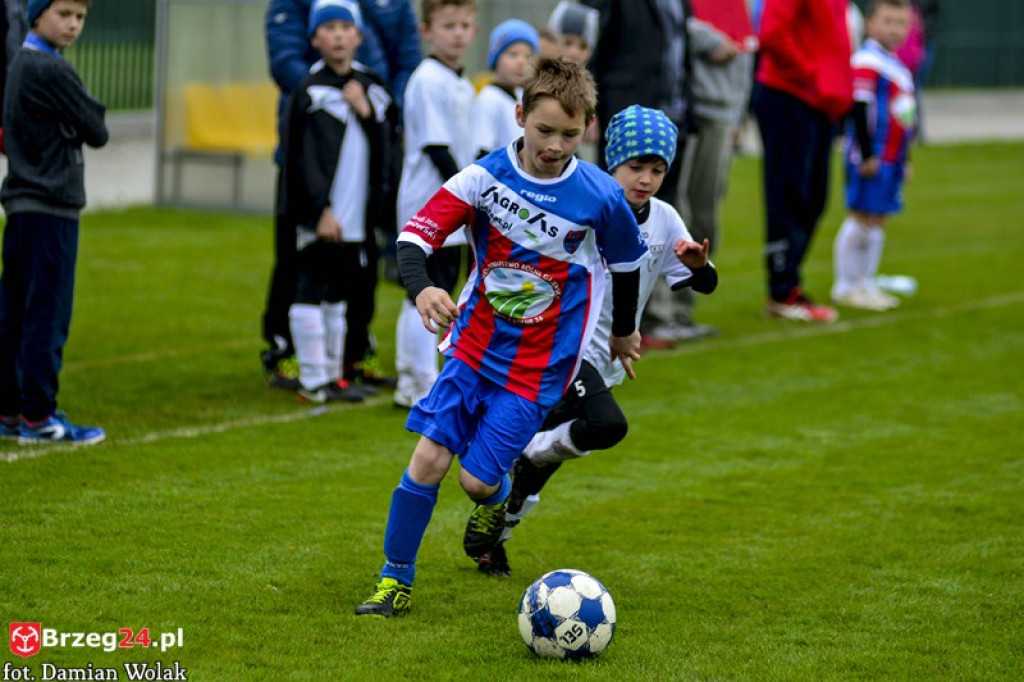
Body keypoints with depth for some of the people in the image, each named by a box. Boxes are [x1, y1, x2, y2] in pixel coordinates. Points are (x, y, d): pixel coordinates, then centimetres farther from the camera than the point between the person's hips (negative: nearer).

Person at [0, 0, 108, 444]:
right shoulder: (52, 71, -14)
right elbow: (96, 133, -11)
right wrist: (80, 126, 9)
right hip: (51, 209, -9)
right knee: (47, 316, -5)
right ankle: (37, 415, -2)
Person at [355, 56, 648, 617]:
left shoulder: (600, 198, -12)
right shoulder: (484, 177, -11)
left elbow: (626, 261, 7)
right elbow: (415, 235, -17)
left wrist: (624, 331, 22)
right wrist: (421, 288, -38)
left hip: (539, 366, -2)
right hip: (473, 346, 2)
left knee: (478, 479, -7)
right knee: (428, 458, -8)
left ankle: (497, 502, 31)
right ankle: (395, 582, 7)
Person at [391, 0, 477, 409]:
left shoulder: (463, 85, 14)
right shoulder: (427, 81, -13)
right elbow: (435, 146, -18)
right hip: (427, 203, -9)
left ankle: (410, 383, 20)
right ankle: (424, 387, -4)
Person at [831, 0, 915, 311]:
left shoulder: (897, 64, 16)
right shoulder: (867, 61, -14)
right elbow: (859, 107, -20)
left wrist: (904, 158, 23)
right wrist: (867, 155, -22)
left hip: (892, 159, 9)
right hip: (870, 158, -9)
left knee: (878, 219, 12)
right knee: (862, 218, -5)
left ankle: (866, 283, 19)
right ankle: (845, 286, 1)